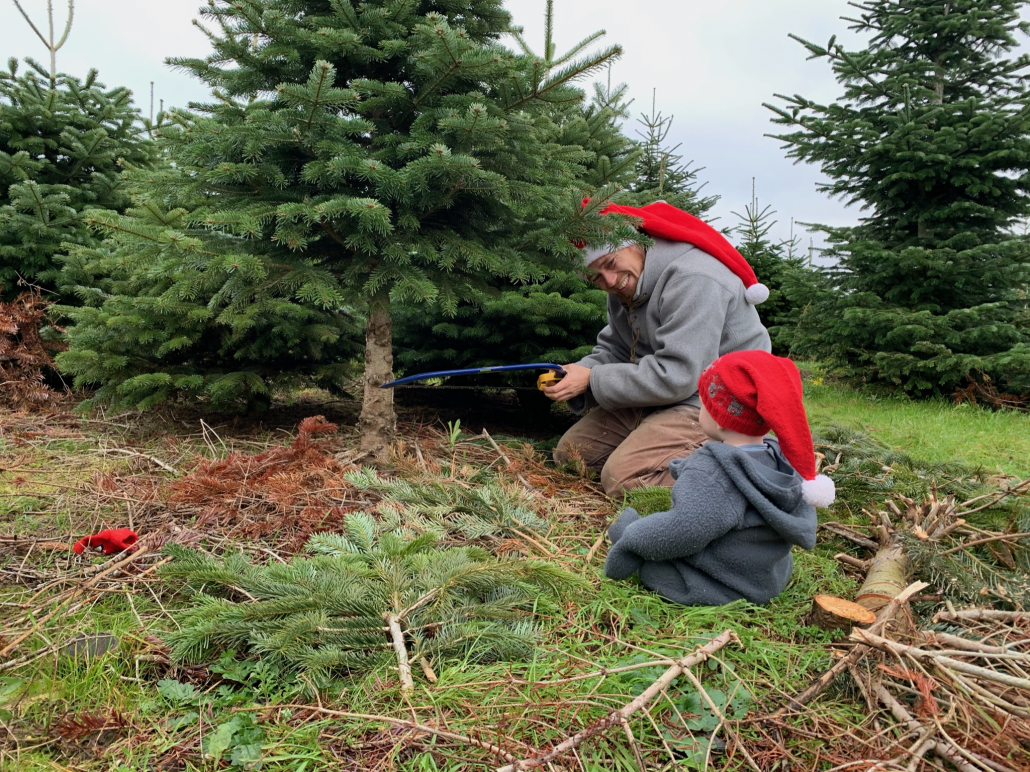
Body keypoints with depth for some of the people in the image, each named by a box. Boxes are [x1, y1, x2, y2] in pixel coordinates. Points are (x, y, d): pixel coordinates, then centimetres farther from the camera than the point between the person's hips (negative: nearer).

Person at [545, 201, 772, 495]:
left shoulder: (692, 279, -25)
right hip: (659, 398, 10)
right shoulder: (624, 284, 5)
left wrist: (592, 380, -20)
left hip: (718, 406, -10)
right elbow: (613, 351, 11)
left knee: (621, 477, -25)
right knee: (570, 452, 6)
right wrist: (577, 373, -12)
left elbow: (675, 377, -28)